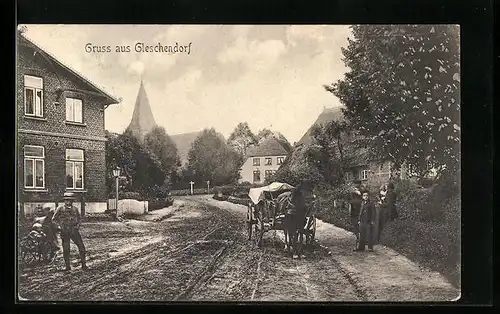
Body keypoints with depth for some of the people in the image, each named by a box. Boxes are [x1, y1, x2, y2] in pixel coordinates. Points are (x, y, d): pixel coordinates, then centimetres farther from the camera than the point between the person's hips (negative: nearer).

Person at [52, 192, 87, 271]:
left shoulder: (75, 209, 9)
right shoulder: (60, 209, 0)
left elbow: (78, 218, 23)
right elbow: (54, 219, 5)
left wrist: (78, 225, 6)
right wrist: (61, 225, -5)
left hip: (74, 231, 2)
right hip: (65, 231, -2)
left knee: (81, 246, -4)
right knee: (66, 249, 2)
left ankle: (83, 264, 6)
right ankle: (67, 266, 14)